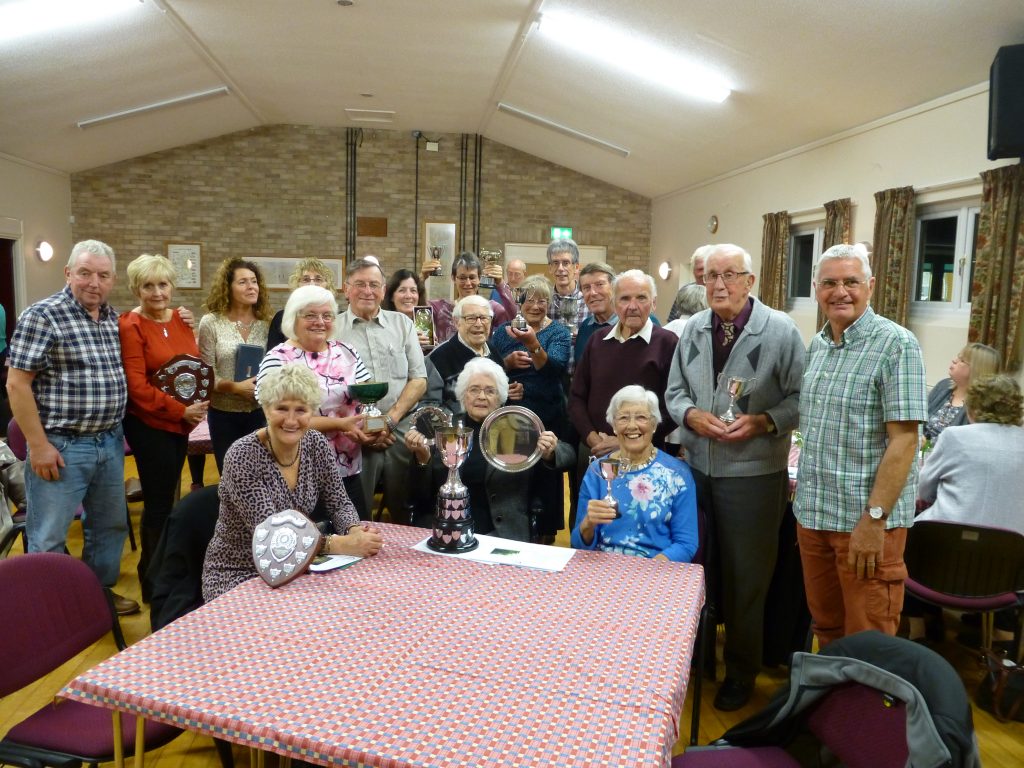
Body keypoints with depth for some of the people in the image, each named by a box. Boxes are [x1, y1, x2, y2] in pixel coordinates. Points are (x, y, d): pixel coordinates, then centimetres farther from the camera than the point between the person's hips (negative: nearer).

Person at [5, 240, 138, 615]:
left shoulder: (114, 318, 8)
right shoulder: (43, 316, -12)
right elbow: (17, 383, -13)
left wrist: (119, 431, 11)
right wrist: (38, 445, -15)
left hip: (110, 443, 7)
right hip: (62, 446, -7)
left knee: (110, 525, 18)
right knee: (48, 538, 5)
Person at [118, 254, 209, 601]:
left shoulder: (181, 320, 6)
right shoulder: (130, 326, -13)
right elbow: (137, 387, -17)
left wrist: (199, 404, 0)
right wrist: (181, 411, -17)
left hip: (181, 423, 6)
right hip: (149, 425, -6)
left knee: (165, 499, 16)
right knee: (159, 502, 2)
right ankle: (153, 581, 19)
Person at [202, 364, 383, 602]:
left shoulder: (318, 445, -5)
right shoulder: (242, 457, -20)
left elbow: (339, 504, 0)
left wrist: (355, 530, -22)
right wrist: (340, 544, -35)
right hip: (236, 576, -6)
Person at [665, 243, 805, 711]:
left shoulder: (781, 331, -9)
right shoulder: (692, 330, 6)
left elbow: (800, 399, -8)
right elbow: (674, 391, 9)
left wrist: (763, 422, -22)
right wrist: (692, 415, -11)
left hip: (753, 474, -4)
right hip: (695, 468, 4)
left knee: (745, 577, 9)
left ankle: (741, 672, 29)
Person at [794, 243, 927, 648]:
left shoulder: (896, 345, -11)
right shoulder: (817, 345, 10)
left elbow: (903, 440, -16)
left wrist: (874, 518, -21)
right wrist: (806, 495, 13)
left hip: (867, 520, -6)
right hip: (813, 514, 6)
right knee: (826, 628, 19)